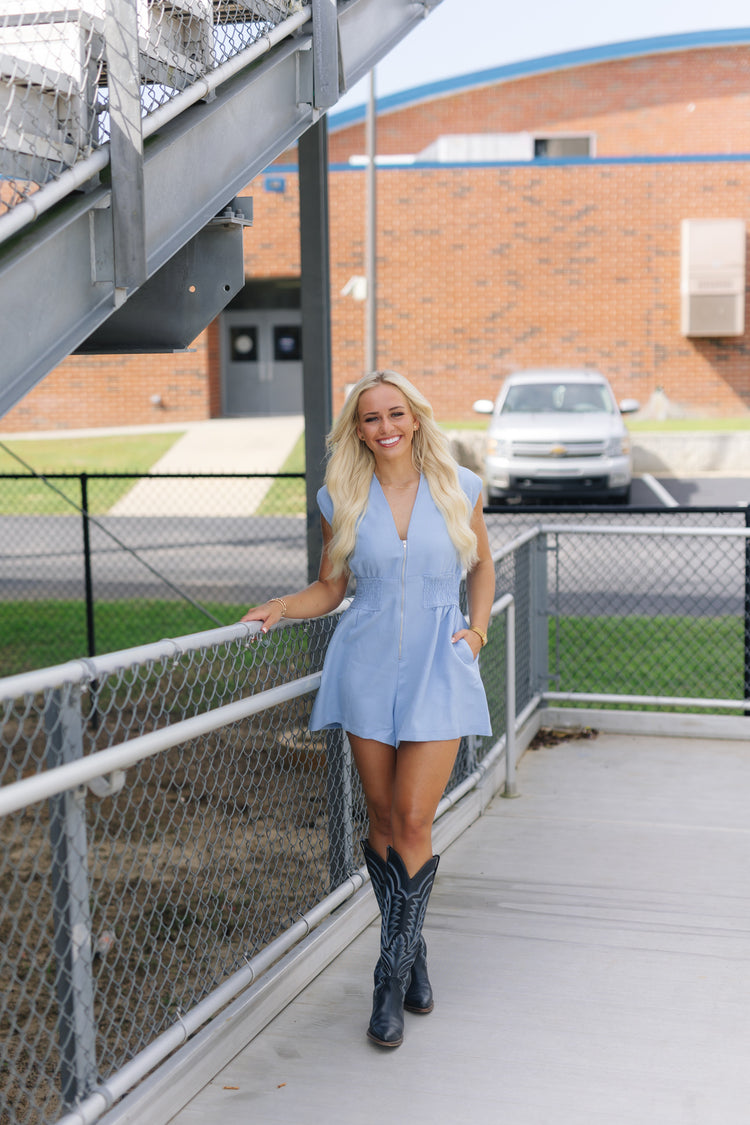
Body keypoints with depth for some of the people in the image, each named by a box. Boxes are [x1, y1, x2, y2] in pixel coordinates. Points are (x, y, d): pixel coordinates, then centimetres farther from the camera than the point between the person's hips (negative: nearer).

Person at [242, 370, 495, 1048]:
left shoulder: (459, 487, 1)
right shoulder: (342, 500, 3)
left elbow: (482, 564, 16)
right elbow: (331, 588, 10)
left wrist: (478, 626, 2)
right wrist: (281, 607, -8)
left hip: (439, 668, -1)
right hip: (368, 666, 2)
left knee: (413, 820, -7)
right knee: (383, 818, 6)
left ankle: (392, 979, 5)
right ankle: (414, 956, 25)